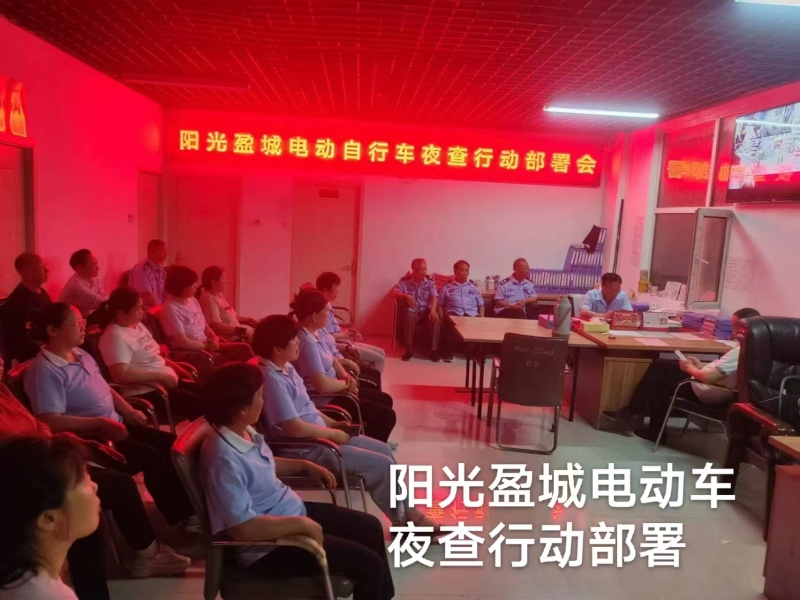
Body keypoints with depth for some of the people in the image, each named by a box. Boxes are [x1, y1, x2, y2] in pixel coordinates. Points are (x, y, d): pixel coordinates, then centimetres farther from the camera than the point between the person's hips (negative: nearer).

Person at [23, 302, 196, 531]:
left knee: (171, 444, -4)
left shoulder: (81, 355, 11)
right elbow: (52, 422, -24)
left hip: (115, 424, 9)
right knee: (152, 457, -22)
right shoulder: (45, 370, -17)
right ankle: (182, 516, -6)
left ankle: (188, 508, 4)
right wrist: (101, 423, -23)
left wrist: (128, 411, 4)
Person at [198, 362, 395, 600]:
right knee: (369, 564, -11)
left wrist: (305, 466, 10)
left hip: (291, 511, 9)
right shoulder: (224, 458, -30)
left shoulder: (245, 432, -1)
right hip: (268, 545, -9)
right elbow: (241, 528, -32)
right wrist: (302, 524, -27)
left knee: (370, 527, 14)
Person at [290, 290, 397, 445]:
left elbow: (332, 360, 15)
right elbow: (323, 385, -33)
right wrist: (347, 383, -13)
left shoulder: (314, 333, 4)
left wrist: (346, 377, -5)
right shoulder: (307, 342, -28)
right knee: (386, 415, -9)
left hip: (332, 390, 10)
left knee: (385, 400, 16)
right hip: (323, 400, -10)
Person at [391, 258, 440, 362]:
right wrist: (406, 296, -29)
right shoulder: (405, 280, 0)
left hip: (426, 311, 1)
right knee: (409, 317, -36)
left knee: (435, 319, -31)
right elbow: (394, 293, -9)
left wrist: (433, 310, -28)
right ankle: (409, 350, -25)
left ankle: (434, 350, -20)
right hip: (412, 311, -1)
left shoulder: (430, 281, 3)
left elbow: (434, 297, -9)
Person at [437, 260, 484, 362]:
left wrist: (481, 317, 5)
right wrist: (442, 317, -3)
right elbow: (440, 304, 14)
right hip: (454, 314, -2)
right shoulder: (447, 287, 17)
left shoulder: (474, 287, 24)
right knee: (450, 323, -37)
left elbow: (481, 304, 22)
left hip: (472, 314, 2)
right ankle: (448, 352, -23)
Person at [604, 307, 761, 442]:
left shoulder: (740, 352, -26)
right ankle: (633, 413, 10)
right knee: (659, 367, 9)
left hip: (708, 391, -10)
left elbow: (709, 377, -28)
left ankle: (656, 431, 19)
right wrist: (700, 366, 5)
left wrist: (690, 369, -9)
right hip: (712, 382, 10)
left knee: (660, 380, 6)